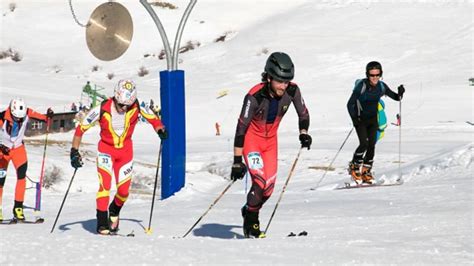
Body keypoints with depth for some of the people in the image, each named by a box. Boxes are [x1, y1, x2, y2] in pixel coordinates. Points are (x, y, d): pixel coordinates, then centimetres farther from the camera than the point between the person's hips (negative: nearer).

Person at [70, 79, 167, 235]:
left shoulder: (136, 106, -18)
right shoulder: (102, 109, -24)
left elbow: (152, 117, -1)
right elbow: (81, 128, -15)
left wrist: (160, 129, -22)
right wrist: (74, 152, -19)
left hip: (126, 149, 2)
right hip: (106, 148, -2)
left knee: (124, 190, 2)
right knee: (105, 184, -20)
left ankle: (114, 211, 34)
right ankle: (102, 223, -13)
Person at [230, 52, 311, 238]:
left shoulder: (292, 91, -19)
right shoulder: (255, 96, -31)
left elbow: (303, 114, 0)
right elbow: (241, 128, -27)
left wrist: (303, 133, -19)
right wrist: (237, 161, -28)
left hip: (270, 139, 5)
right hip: (251, 138, -5)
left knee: (269, 188, 3)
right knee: (260, 182, -21)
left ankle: (249, 211, 31)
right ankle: (250, 223, -2)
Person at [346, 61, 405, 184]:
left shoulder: (381, 86, -7)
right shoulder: (361, 86, -20)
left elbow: (396, 97, 3)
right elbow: (350, 104, -18)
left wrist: (400, 93, -19)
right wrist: (354, 119, -29)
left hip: (373, 119, 4)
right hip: (360, 119, -4)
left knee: (372, 145, -5)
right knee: (364, 143, -17)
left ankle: (366, 171, 8)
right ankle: (354, 167, 3)